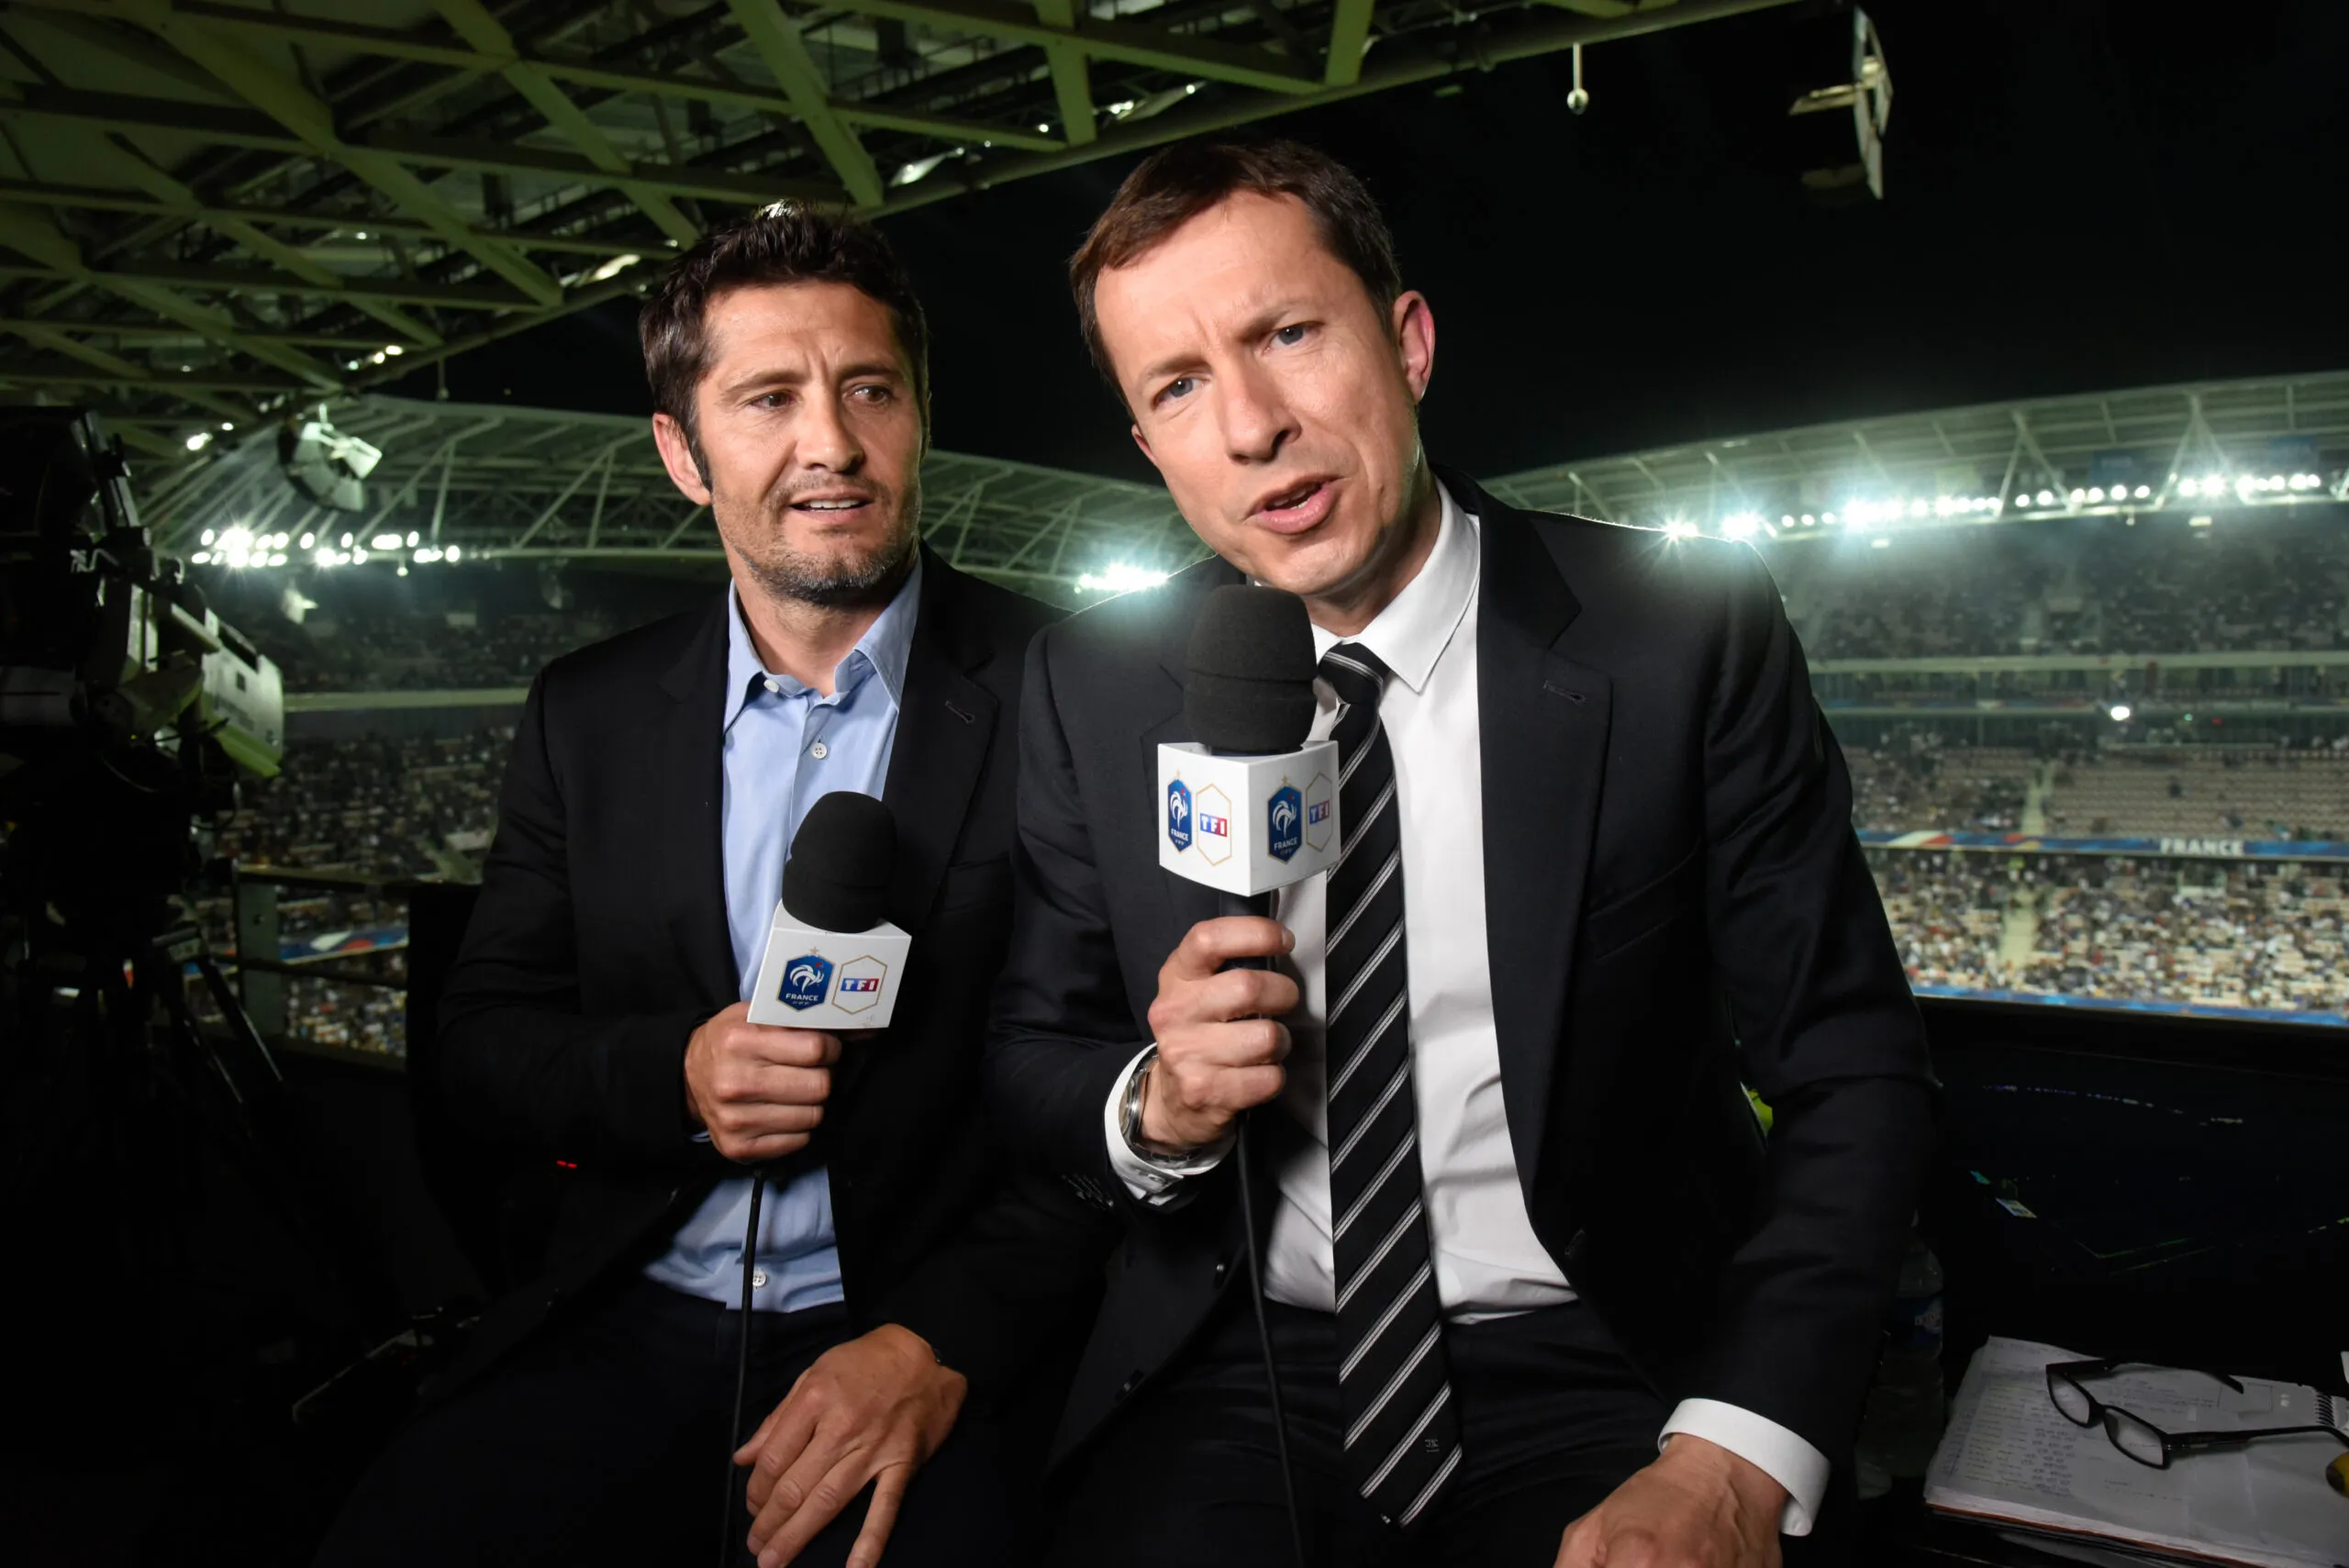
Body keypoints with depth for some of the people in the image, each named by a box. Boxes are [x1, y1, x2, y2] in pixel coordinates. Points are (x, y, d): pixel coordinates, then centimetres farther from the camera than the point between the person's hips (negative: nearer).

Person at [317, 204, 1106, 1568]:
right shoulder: (590, 717, 7)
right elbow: (483, 1036, 11)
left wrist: (944, 1341, -17)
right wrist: (672, 1079, -9)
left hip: (944, 1345, -3)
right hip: (631, 1333, 4)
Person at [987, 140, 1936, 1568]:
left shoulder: (1688, 633, -9)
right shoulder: (1092, 686, -2)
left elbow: (1853, 1075, -7)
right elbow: (1032, 1054, 6)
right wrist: (1159, 1107, -16)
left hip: (1601, 1378, 0)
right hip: (1237, 1375, 1)